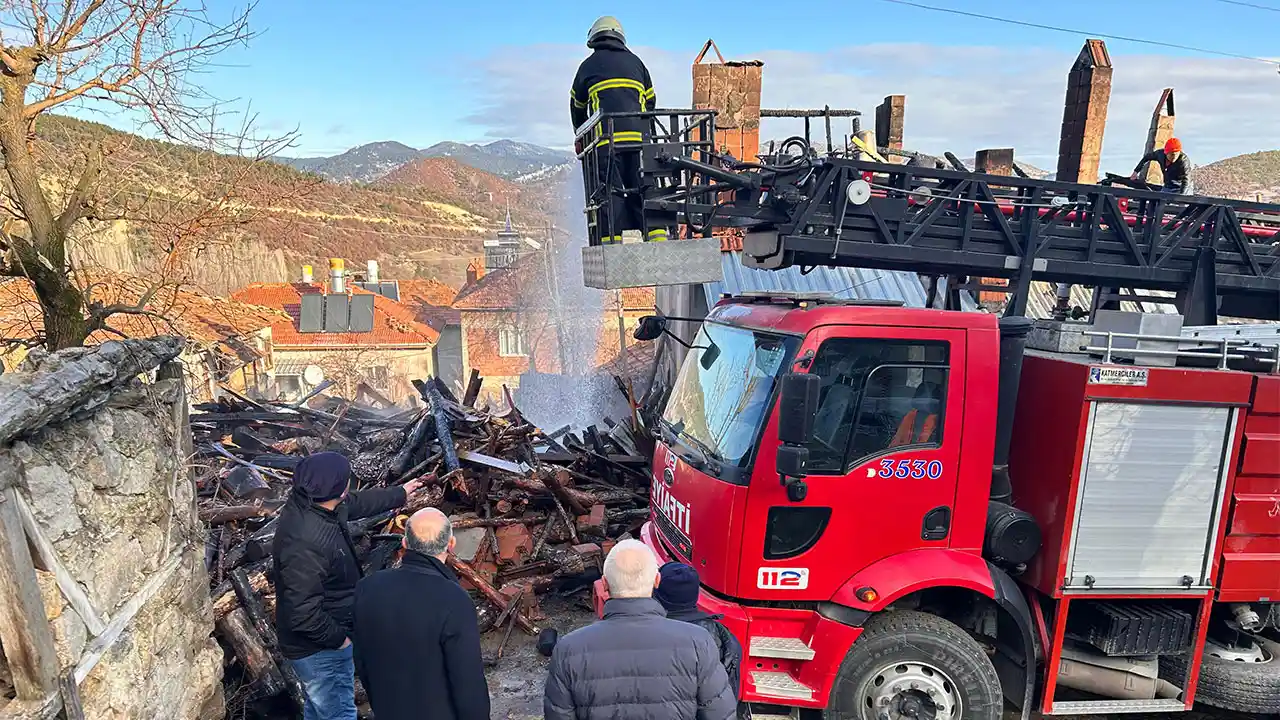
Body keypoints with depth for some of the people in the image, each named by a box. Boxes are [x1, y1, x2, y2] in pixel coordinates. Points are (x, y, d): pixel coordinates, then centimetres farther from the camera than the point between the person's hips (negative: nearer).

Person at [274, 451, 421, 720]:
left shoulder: (313, 505, -8)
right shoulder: (304, 544, -37)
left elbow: (358, 502, 13)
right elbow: (304, 613, -33)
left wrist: (399, 494, 27)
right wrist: (338, 638, -17)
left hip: (328, 636, 9)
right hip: (321, 648, -9)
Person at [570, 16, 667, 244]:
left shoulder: (589, 64, 15)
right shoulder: (635, 62, 23)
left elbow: (577, 107, 24)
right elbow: (651, 101, 25)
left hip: (607, 139, -3)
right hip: (639, 138, 3)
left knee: (610, 193, -5)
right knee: (644, 191, 4)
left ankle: (611, 245, -11)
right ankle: (658, 240, -3)